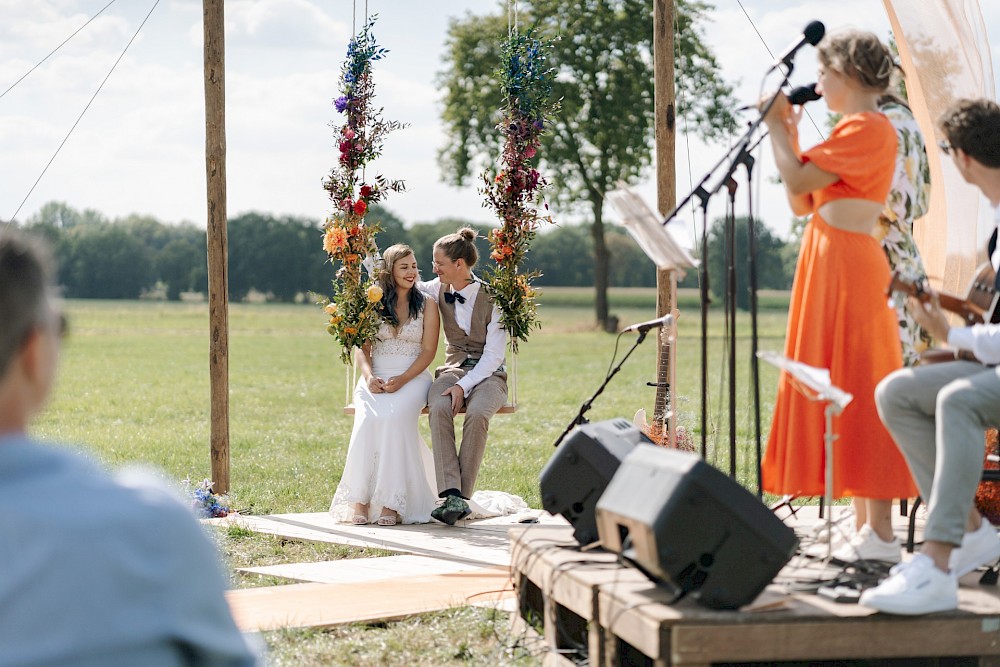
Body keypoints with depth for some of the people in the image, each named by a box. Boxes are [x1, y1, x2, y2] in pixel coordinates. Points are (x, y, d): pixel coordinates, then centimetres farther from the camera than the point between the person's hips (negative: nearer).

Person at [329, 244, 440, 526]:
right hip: (376, 378, 2)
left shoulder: (426, 305, 9)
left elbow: (428, 351, 1)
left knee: (394, 417, -34)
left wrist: (402, 380, -14)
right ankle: (360, 499, -31)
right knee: (367, 419, -31)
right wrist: (369, 376, -11)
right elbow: (363, 348, 10)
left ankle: (391, 502, -33)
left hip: (413, 377, -2)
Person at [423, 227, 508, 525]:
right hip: (453, 369, 3)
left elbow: (493, 355, -12)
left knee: (477, 414, -37)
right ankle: (451, 495, -42)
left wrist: (464, 386, -23)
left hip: (487, 374, -3)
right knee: (439, 409, -33)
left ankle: (462, 496, -32)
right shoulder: (439, 289, 5)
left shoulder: (492, 298, -10)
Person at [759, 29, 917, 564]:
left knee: (858, 394, -10)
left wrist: (776, 128, -3)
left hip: (848, 271, -10)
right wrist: (790, 132, 15)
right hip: (828, 264, 10)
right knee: (843, 396, 10)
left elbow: (797, 182, -16)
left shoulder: (868, 128, -12)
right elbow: (801, 202, 17)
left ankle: (882, 536, -9)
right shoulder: (852, 129, 19)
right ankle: (869, 529, 13)